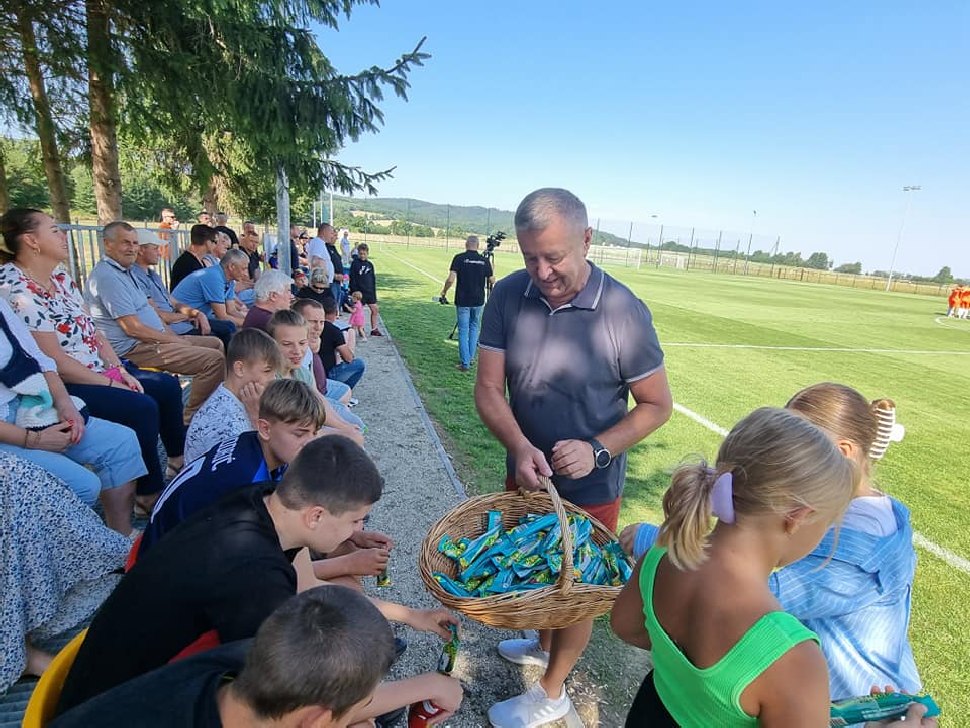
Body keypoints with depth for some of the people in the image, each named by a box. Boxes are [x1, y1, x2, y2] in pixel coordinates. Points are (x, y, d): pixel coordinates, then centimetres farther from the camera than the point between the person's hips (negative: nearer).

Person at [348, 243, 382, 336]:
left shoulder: (370, 264, 9)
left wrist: (374, 292, 10)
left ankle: (374, 329, 14)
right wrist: (354, 291, -14)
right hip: (359, 292, -5)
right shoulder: (355, 263, -5)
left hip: (370, 292, 5)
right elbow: (352, 279, -8)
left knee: (375, 309, 5)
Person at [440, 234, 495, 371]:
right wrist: (492, 271, 26)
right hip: (478, 301, 3)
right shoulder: (484, 261, 1)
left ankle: (465, 363, 1)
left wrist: (444, 291, 2)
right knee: (474, 327, 19)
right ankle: (471, 357, 22)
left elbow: (451, 279, -15)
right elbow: (492, 281, 7)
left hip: (463, 301, -3)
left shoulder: (459, 258, -8)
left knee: (463, 331, 3)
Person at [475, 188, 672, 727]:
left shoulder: (624, 311, -23)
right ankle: (543, 645, 57)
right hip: (527, 474, 4)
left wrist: (598, 451, -26)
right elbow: (488, 388, -11)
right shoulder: (508, 296, -13)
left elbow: (657, 405, -13)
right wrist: (520, 447, -27)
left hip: (590, 487, -4)